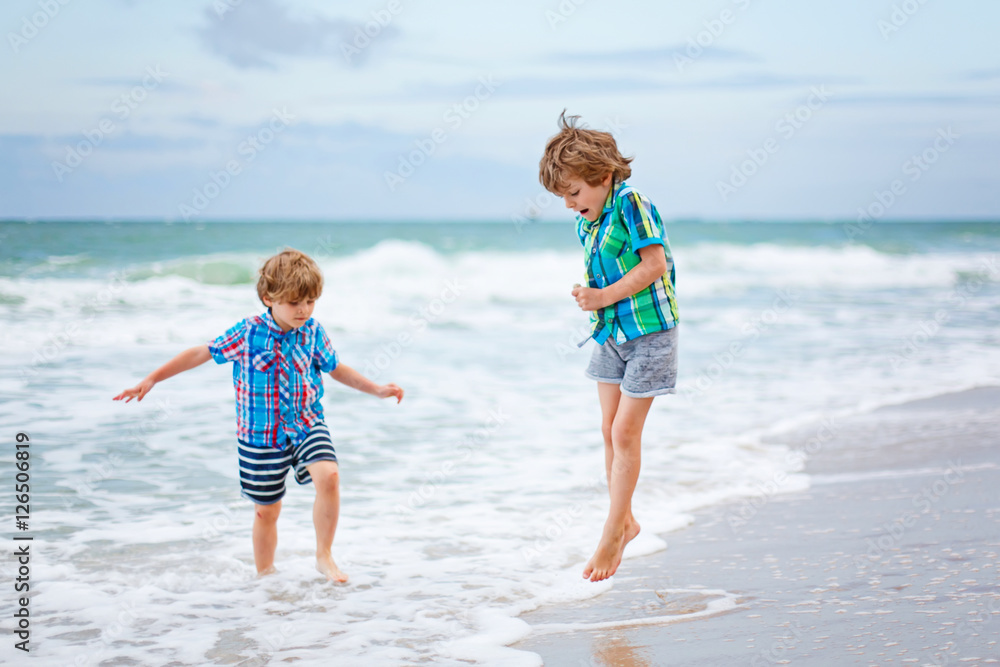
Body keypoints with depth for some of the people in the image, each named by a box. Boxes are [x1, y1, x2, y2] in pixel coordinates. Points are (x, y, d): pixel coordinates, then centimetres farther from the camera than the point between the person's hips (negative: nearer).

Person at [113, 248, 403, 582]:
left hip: (307, 426, 1)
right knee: (266, 511, 8)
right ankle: (265, 575, 31)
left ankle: (324, 557, -11)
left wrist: (376, 389, 8)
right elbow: (201, 353, -4)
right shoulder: (248, 333, -12)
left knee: (329, 475, -26)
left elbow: (336, 369, 13)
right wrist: (152, 379, -4)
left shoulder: (313, 332, -4)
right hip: (261, 437, -1)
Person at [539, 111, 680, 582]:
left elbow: (656, 264, -21)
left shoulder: (631, 203, -15)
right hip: (609, 332, 8)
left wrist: (605, 296, -19)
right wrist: (588, 296, -5)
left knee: (625, 432, -5)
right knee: (609, 429, 10)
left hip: (647, 331, -8)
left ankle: (612, 534, 4)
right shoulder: (586, 222, 8)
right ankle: (625, 522, 24)